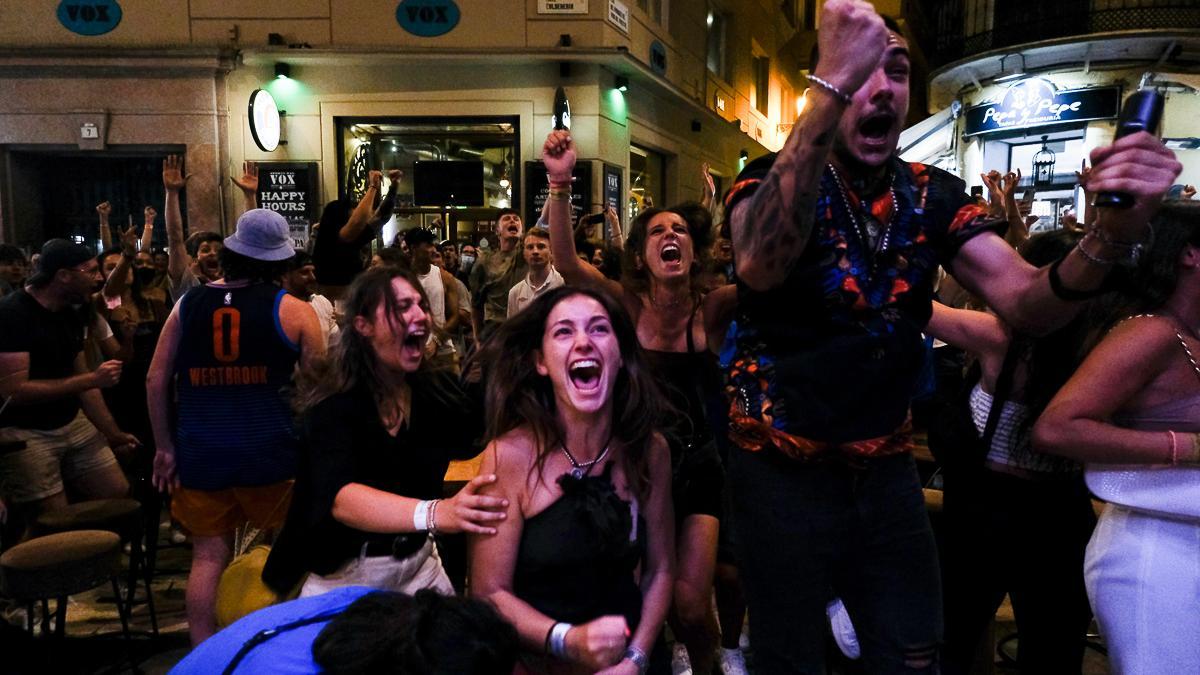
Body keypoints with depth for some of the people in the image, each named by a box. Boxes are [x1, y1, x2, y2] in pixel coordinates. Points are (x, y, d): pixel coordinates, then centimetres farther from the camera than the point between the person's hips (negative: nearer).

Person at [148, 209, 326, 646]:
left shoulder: (188, 304, 4)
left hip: (199, 451, 2)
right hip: (269, 448, -2)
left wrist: (165, 447, 13)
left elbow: (156, 380, 6)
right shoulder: (292, 310, -4)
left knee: (208, 556, 12)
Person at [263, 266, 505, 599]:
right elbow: (338, 498, -37)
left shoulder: (435, 388, -5)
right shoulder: (332, 402, -20)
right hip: (343, 576, -4)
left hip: (419, 564, 4)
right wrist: (436, 513, -52)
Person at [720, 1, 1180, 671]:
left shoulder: (934, 195, 0)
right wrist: (831, 88, -44)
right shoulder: (771, 180, -14)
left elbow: (1024, 302, -12)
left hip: (887, 471, 4)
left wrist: (1112, 235, -33)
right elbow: (759, 265, -38)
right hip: (785, 473, -4)